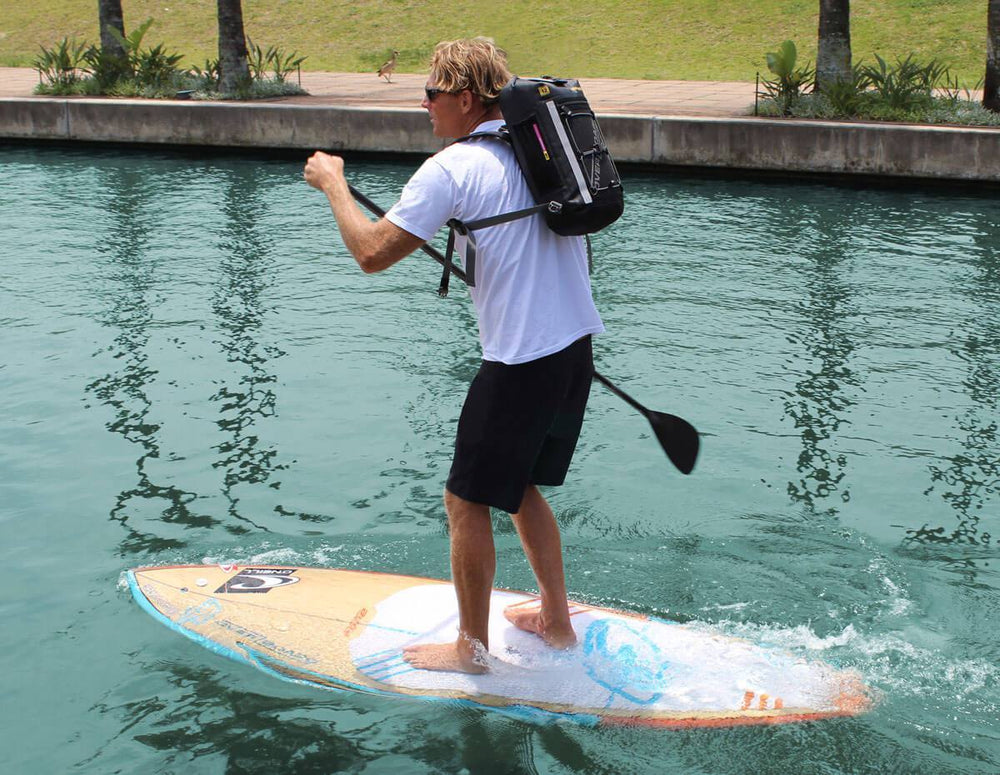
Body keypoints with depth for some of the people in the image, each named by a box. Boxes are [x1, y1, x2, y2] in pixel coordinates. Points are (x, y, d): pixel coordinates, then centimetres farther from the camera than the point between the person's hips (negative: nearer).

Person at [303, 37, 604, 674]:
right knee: (520, 488, 23)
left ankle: (471, 649, 17)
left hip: (522, 362, -8)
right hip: (578, 347, 8)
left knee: (468, 502, 6)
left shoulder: (453, 167, -13)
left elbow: (372, 253, -14)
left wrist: (334, 184, 0)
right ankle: (557, 620, 32)